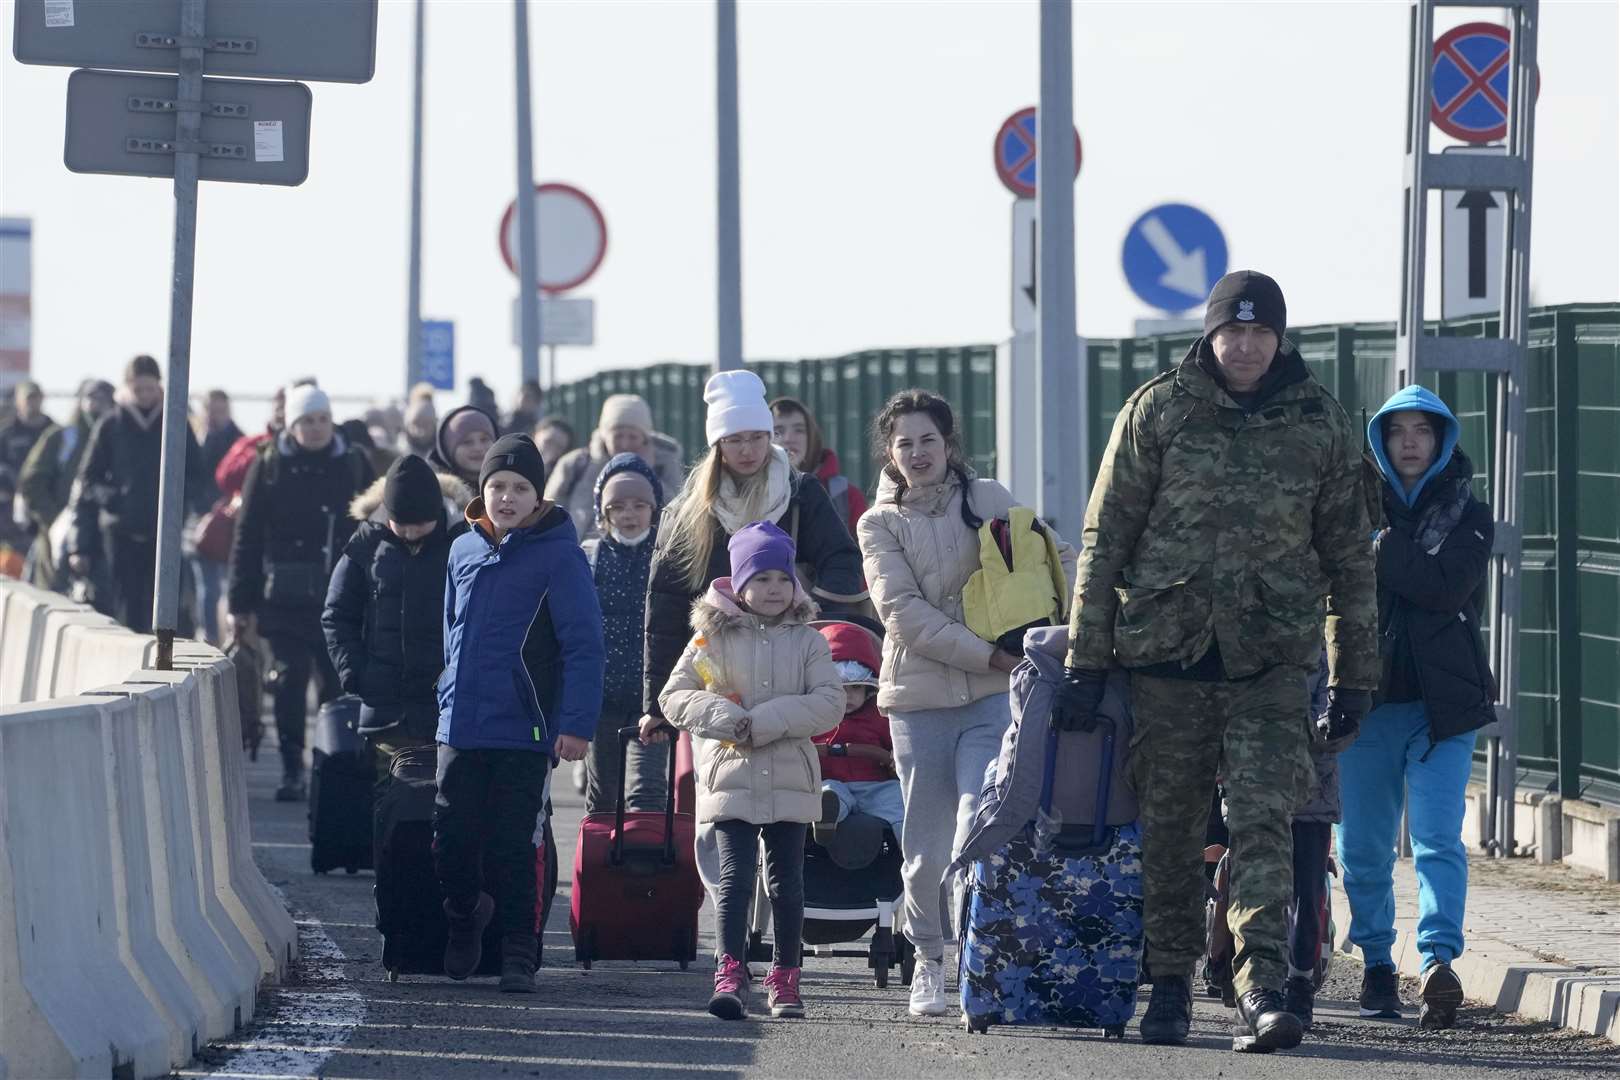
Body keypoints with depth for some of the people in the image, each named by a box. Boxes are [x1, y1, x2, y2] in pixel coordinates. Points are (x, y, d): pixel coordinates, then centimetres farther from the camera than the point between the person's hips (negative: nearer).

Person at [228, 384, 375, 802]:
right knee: (289, 681, -3)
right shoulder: (269, 466, 2)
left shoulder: (353, 464, 6)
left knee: (338, 681, 1)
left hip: (340, 593, 1)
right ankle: (292, 771, 3)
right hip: (286, 595, -1)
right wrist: (241, 602, -1)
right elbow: (248, 536, 3)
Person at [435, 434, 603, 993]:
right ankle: (464, 916, 31)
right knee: (452, 841, 4)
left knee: (512, 848, -1)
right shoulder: (465, 550, 10)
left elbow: (583, 645, -9)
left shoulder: (558, 554, -7)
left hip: (523, 733, -5)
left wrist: (576, 723, -15)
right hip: (460, 727, 5)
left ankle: (518, 956, 9)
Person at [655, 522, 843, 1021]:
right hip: (731, 778, -2)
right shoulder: (713, 638, 4)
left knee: (787, 881, 8)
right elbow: (674, 697, 2)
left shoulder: (807, 642, 5)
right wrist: (724, 718, -15)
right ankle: (730, 973, -15)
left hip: (790, 782, 2)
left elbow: (830, 703, -6)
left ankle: (784, 977, 17)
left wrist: (764, 721, -16)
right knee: (736, 875, -12)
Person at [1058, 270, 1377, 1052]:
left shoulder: (1321, 424, 6)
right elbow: (1105, 538, 3)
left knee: (1263, 823, -12)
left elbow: (1348, 555, 12)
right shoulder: (1157, 411, 2)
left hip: (1272, 660, 0)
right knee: (1170, 827, 7)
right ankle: (1169, 984, 20)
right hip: (1166, 647, 0)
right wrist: (1086, 659, -1)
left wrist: (1354, 676, 11)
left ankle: (1260, 993, -20)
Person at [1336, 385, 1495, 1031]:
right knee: (1363, 846, 6)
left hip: (1442, 703, -2)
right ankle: (1376, 963, 22)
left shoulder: (1467, 516, 7)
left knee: (1438, 839, -15)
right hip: (1368, 698, 2)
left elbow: (1447, 588, -11)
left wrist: (1380, 551, -12)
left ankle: (1439, 962, -26)